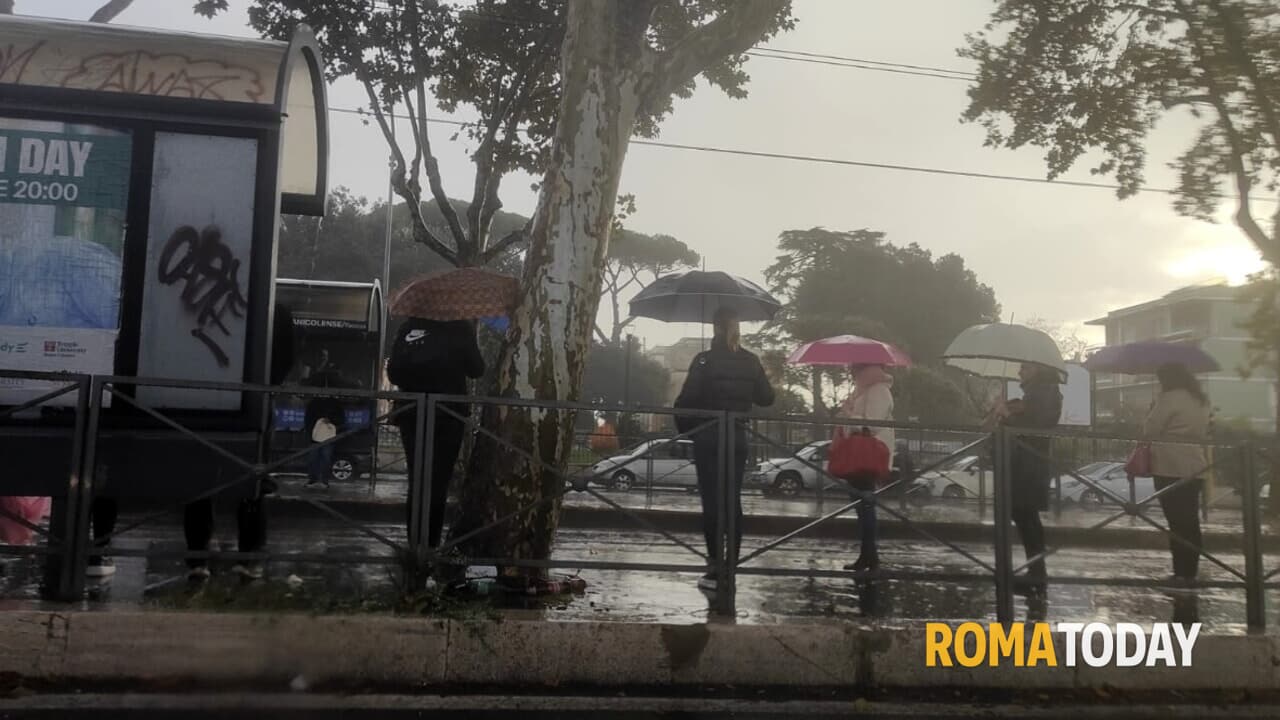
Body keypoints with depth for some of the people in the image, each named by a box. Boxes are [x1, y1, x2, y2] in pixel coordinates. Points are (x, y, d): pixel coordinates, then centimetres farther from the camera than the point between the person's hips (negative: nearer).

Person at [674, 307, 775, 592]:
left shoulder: (704, 360, -10)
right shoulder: (750, 362, 3)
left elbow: (686, 400, -14)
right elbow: (766, 398, 9)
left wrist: (684, 428, 3)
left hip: (708, 439, -4)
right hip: (738, 439, 4)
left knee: (712, 503, -1)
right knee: (733, 501, 11)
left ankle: (717, 571, -2)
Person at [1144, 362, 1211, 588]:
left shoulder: (1170, 398, -12)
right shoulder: (1201, 400, 14)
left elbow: (1149, 430, -10)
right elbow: (1203, 433, 22)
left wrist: (1152, 411, 6)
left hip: (1171, 468, -8)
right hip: (1194, 468, 8)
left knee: (1177, 523, -4)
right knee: (1190, 522, 11)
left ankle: (1182, 573, -3)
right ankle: (1190, 572, 16)